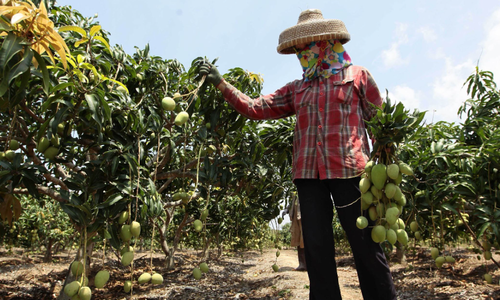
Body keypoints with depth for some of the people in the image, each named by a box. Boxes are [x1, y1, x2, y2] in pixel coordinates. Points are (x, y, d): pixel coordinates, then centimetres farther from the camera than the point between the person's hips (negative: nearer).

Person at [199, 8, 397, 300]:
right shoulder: (297, 88, 17)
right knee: (317, 247, 8)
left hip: (349, 169, -3)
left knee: (366, 245, 3)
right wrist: (221, 83, 5)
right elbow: (256, 109, 11)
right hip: (309, 173, 4)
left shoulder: (357, 75, 8)